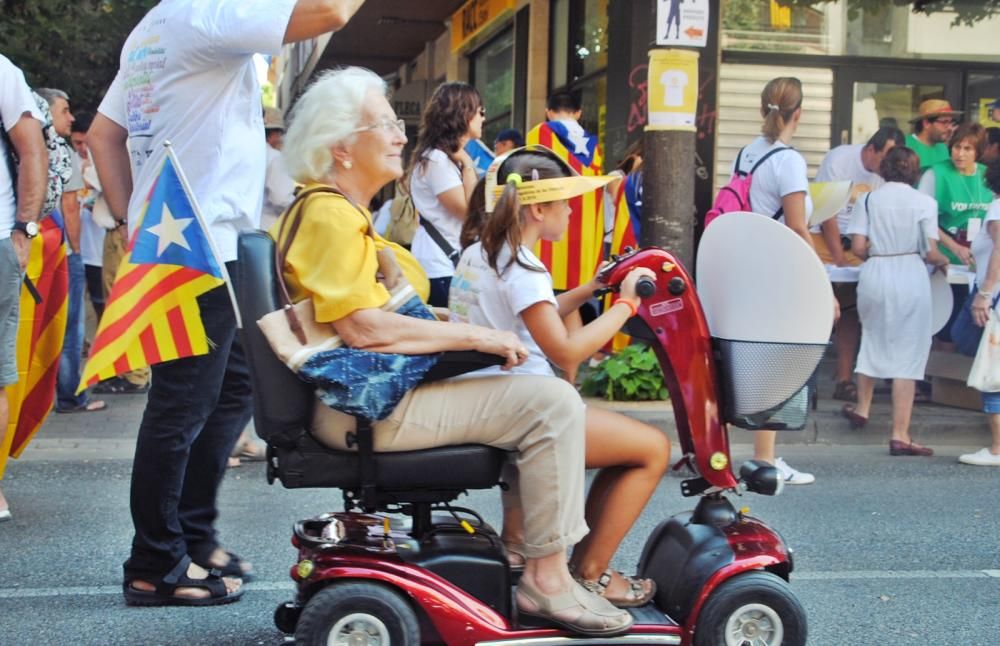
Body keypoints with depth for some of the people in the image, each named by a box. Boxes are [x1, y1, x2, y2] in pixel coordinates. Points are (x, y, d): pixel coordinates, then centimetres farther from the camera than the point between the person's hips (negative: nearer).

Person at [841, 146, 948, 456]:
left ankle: (862, 408, 41)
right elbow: (931, 253, -5)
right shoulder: (924, 202, -2)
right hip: (910, 277, -3)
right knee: (907, 354, 1)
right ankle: (900, 436, 0)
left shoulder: (867, 199, 3)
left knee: (873, 339, 25)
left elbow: (858, 247, -3)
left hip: (874, 276, 3)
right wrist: (943, 262, 17)